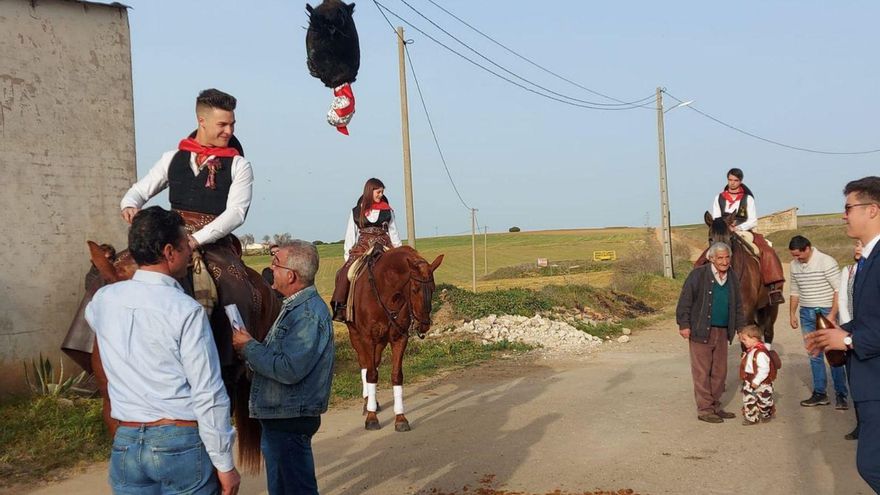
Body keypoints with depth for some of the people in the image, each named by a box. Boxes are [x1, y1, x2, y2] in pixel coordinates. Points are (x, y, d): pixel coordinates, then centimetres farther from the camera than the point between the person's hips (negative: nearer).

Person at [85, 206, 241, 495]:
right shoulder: (186, 310, -16)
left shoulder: (103, 300, 1)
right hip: (182, 442, -5)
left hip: (126, 443, 5)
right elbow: (209, 395, -16)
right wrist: (224, 464, -9)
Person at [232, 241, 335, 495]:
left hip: (290, 421, -10)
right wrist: (249, 349, -2)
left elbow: (289, 370, -29)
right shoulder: (295, 307, 11)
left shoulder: (308, 314, -22)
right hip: (277, 417, 10)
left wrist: (249, 347, -17)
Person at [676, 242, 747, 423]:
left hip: (722, 332, 6)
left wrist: (741, 328, 15)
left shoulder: (732, 277, 9)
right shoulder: (698, 274, -10)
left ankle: (716, 407, 24)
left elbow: (738, 306, 18)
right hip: (701, 331, -6)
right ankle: (704, 410, 6)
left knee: (720, 372, 13)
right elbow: (685, 301, -10)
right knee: (702, 372, -1)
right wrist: (684, 324, -14)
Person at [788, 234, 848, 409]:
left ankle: (841, 395, 6)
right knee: (814, 355, 9)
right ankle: (819, 394, 16)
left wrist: (832, 315, -17)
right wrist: (792, 313, 13)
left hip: (826, 313, -6)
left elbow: (840, 290, -13)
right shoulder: (795, 265, 7)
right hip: (806, 314, 6)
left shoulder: (826, 262, -12)